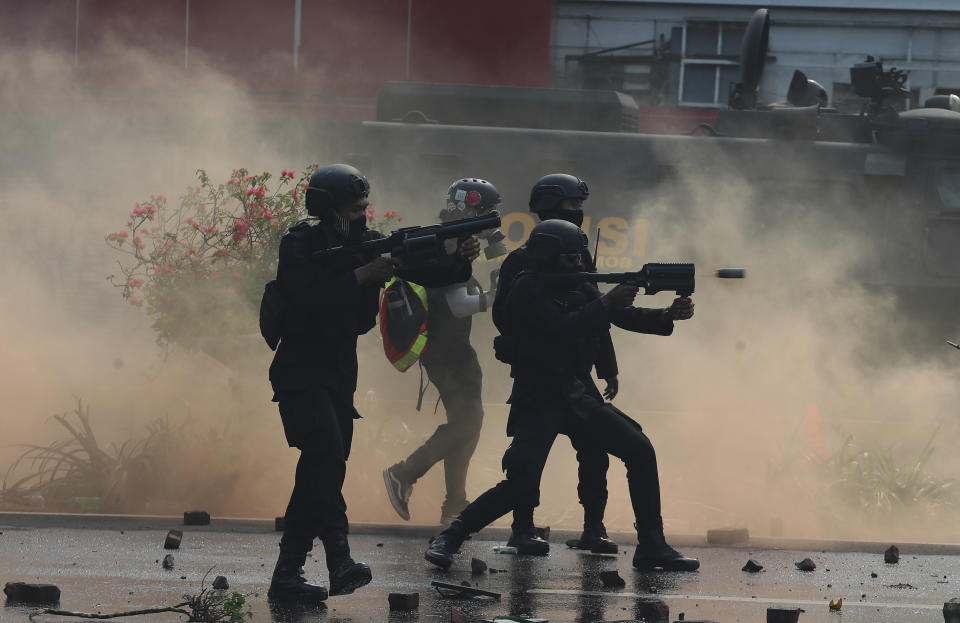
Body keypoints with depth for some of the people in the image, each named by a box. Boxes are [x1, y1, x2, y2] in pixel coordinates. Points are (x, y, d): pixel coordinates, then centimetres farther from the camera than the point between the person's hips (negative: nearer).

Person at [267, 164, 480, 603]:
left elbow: (425, 274, 1)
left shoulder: (368, 244, 6)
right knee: (327, 455, -22)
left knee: (320, 469, 8)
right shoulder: (299, 246, -11)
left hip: (339, 373, 7)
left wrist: (460, 261, -17)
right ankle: (339, 563, -27)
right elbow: (309, 298, -27)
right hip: (301, 372, -7)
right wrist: (362, 276, -28)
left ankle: (287, 576, 12)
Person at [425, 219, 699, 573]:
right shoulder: (528, 291, -12)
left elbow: (623, 317, 6)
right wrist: (606, 303, -22)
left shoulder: (578, 288, 11)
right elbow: (564, 328, -25)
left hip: (577, 397, 8)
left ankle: (652, 547, 9)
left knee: (640, 452, 1)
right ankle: (450, 538, -3)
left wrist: (668, 316, -7)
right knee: (521, 485, -19)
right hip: (538, 401, -8)